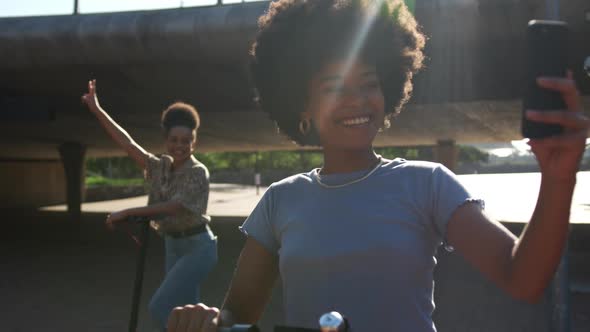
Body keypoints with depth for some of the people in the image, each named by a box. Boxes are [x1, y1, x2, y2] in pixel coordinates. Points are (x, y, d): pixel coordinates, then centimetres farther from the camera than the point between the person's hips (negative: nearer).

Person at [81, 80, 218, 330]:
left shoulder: (198, 172, -16)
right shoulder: (160, 167, 2)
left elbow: (172, 207, -26)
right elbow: (127, 143, -3)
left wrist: (127, 212, -27)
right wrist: (97, 110, -8)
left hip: (197, 247, -7)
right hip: (173, 246, 7)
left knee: (159, 306, -13)